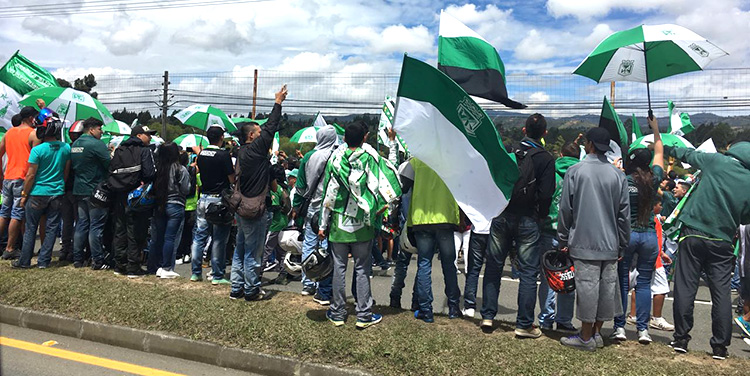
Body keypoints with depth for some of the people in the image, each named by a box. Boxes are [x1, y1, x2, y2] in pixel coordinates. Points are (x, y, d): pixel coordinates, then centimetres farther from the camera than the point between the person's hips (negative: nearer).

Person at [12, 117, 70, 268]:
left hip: (38, 194, -3)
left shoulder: (37, 150, -13)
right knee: (52, 228, 7)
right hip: (57, 194, 3)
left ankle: (25, 261, 14)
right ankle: (44, 261, 10)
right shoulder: (66, 148, -1)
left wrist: (24, 195, 0)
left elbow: (31, 175, -10)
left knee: (30, 228, 8)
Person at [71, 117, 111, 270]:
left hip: (79, 190, 8)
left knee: (81, 224, 14)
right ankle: (97, 261, 0)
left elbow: (74, 166, 20)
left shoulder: (75, 144, 12)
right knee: (96, 226, -4)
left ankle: (77, 257, 20)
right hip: (95, 191, -8)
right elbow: (110, 165, -17)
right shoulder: (97, 144, -15)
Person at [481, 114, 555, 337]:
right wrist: (541, 217, 3)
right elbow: (546, 195, -12)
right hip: (527, 220, -3)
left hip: (501, 216, 3)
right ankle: (524, 324, 8)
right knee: (528, 272, 5)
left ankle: (487, 316, 16)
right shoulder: (546, 159, -6)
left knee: (493, 267, 13)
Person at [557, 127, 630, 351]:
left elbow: (565, 209, -3)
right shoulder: (618, 175, 4)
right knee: (607, 286, 11)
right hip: (610, 243, 4)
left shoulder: (575, 171, -5)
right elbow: (624, 213, 7)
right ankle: (597, 333, 21)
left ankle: (586, 337, 9)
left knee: (587, 286, 0)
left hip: (584, 242, -4)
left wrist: (563, 240, 6)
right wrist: (622, 246, 15)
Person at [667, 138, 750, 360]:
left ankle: (681, 339, 10)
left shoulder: (716, 161, -2)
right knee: (722, 292, 8)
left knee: (685, 287, 4)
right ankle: (720, 346, 14)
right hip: (722, 242, 2)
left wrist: (669, 149, 33)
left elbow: (688, 154, 16)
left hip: (693, 235, -1)